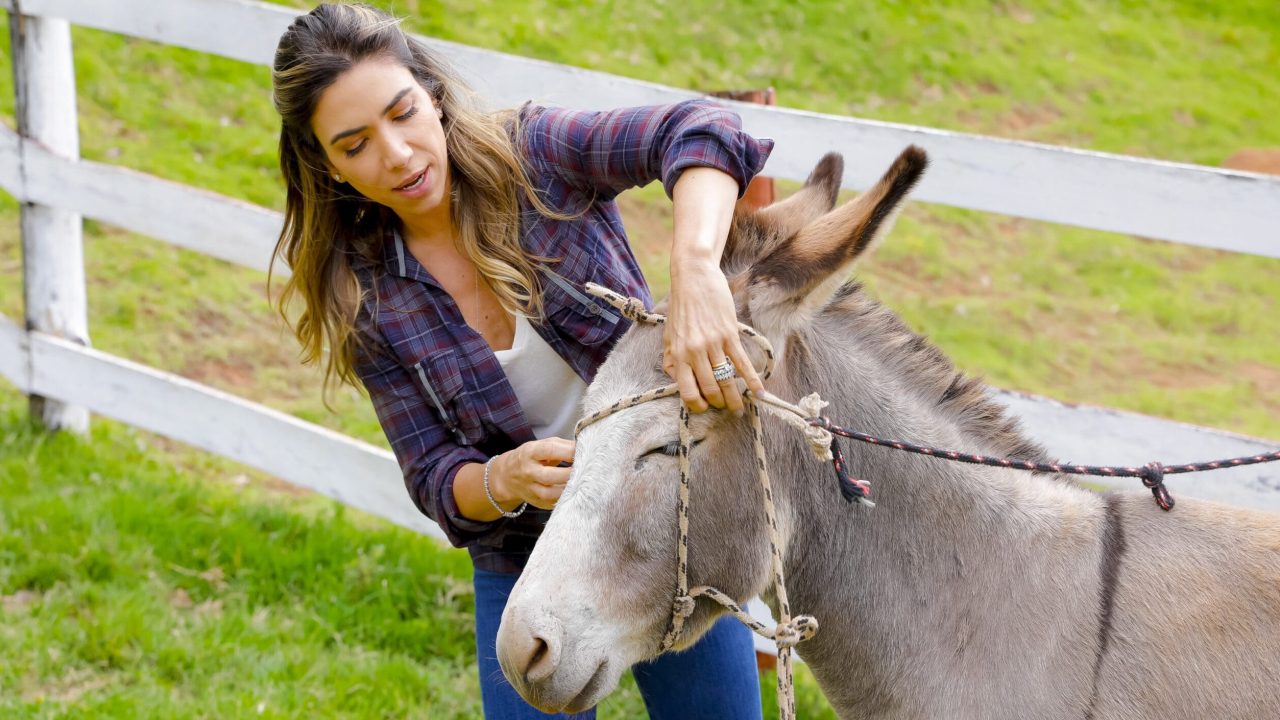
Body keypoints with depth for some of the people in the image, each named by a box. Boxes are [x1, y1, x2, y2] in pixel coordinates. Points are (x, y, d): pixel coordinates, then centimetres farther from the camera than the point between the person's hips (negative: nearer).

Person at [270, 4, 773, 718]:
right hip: (525, 569, 2)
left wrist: (696, 273, -53)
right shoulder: (367, 299, -8)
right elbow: (436, 478, -10)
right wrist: (503, 480, -33)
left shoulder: (536, 156, -16)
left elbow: (697, 131, -34)